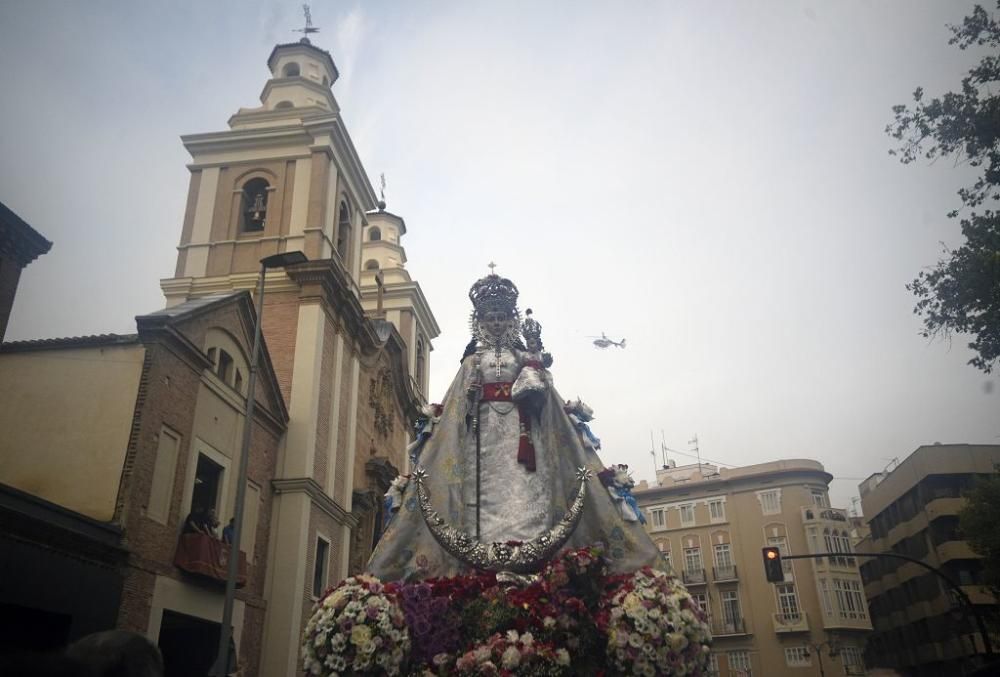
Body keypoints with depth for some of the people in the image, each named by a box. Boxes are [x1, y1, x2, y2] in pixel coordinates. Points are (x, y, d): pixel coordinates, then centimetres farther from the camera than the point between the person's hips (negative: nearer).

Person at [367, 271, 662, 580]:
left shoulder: (523, 355, 18)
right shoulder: (474, 359, 18)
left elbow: (537, 382, 6)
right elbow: (463, 395, 11)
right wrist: (471, 392, -8)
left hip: (518, 425, 0)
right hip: (485, 425, 0)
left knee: (525, 488, -13)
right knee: (487, 485, -13)